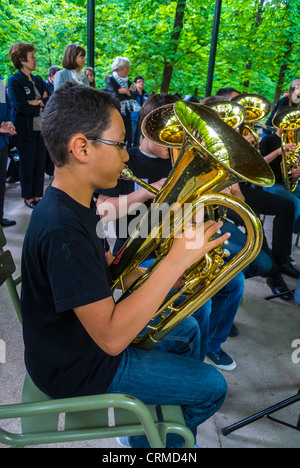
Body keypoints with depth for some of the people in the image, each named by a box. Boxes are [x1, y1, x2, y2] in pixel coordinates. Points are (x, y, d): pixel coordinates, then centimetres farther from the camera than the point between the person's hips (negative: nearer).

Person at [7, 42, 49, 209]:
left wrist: (38, 102, -13)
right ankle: (28, 197, 18)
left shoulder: (38, 79, 13)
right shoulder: (14, 81, -7)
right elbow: (21, 107, -17)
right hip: (25, 131, -6)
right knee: (27, 164, 4)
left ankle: (38, 195, 22)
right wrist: (41, 105, -7)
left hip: (41, 128, 6)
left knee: (40, 163, 9)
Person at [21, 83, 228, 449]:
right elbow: (111, 338, -35)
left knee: (186, 329, 21)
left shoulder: (70, 204, -2)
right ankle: (150, 440, 29)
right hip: (78, 369, -9)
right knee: (211, 386, 1)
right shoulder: (62, 229, -34)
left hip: (88, 333, 9)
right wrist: (177, 259, -34)